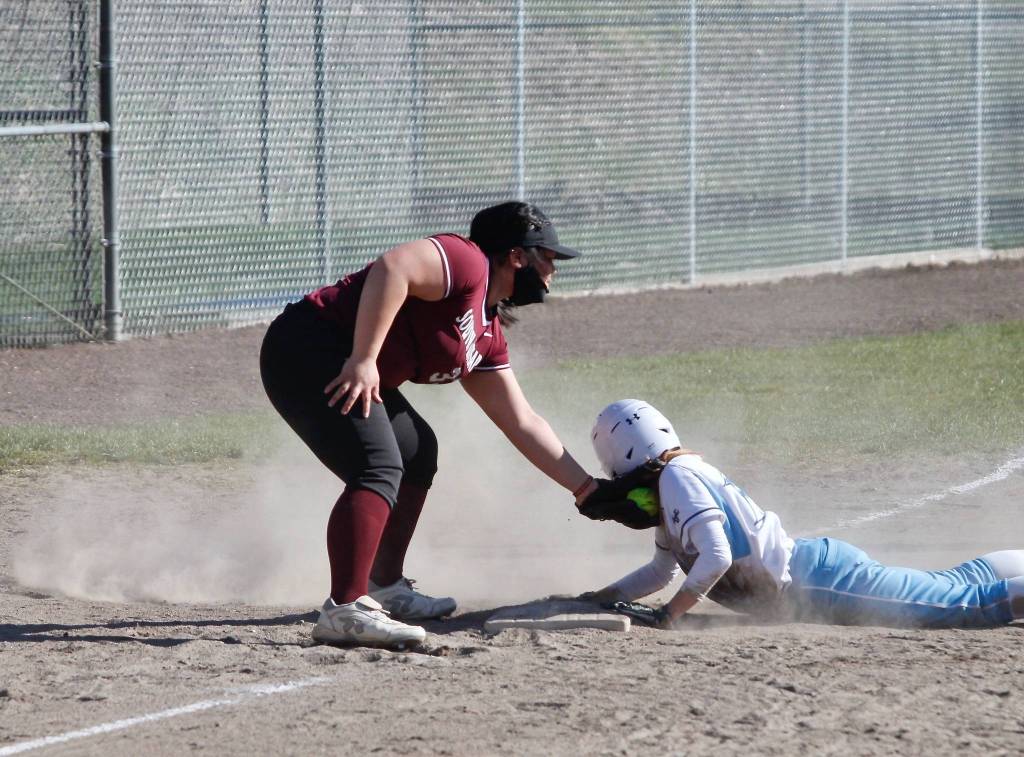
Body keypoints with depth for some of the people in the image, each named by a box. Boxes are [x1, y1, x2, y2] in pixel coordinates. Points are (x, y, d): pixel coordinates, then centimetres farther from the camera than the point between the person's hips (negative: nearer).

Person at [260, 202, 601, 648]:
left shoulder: (487, 335, 18)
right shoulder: (466, 261, -11)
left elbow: (522, 423, 22)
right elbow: (392, 268, -28)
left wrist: (587, 490, 22)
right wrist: (364, 359, -31)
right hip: (307, 351, -11)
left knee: (417, 453, 26)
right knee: (380, 468, -24)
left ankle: (384, 589, 31)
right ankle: (345, 610, -34)